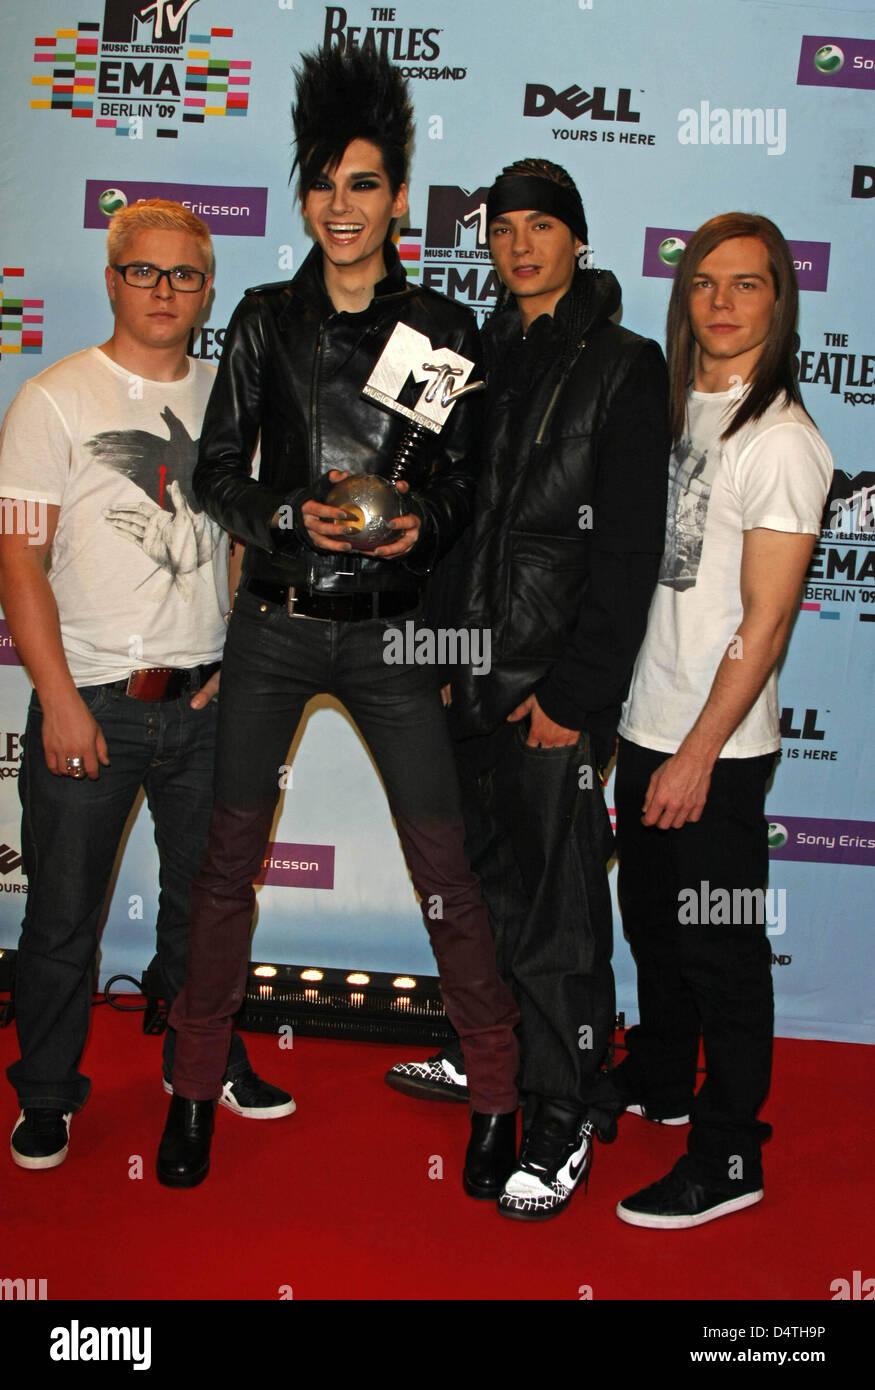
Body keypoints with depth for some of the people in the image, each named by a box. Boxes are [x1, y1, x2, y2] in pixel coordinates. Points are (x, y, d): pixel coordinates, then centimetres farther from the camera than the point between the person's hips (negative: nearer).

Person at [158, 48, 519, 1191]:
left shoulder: (443, 329, 3)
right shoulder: (267, 318, 5)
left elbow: (462, 482, 5)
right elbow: (218, 471, 5)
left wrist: (419, 527, -16)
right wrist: (292, 517, -14)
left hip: (390, 628, -1)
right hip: (273, 622, 1)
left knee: (445, 864, -2)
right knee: (231, 852, 6)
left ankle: (496, 1095, 17)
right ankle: (196, 1086, 24)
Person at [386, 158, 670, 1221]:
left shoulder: (624, 366, -5)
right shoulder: (484, 359, 14)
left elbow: (630, 548, -11)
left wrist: (575, 693, -15)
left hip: (559, 682, -6)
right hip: (476, 675, 6)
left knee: (559, 906, 0)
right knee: (490, 877, 18)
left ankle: (566, 1121, 14)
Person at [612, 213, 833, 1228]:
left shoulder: (782, 440, -14)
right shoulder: (677, 408, 9)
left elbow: (764, 623, -17)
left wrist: (698, 754, -17)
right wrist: (614, 712, 13)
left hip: (718, 745, -8)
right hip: (646, 722, 8)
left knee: (720, 949, 3)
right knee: (650, 918, 21)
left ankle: (728, 1158, 19)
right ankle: (656, 1080, 42)